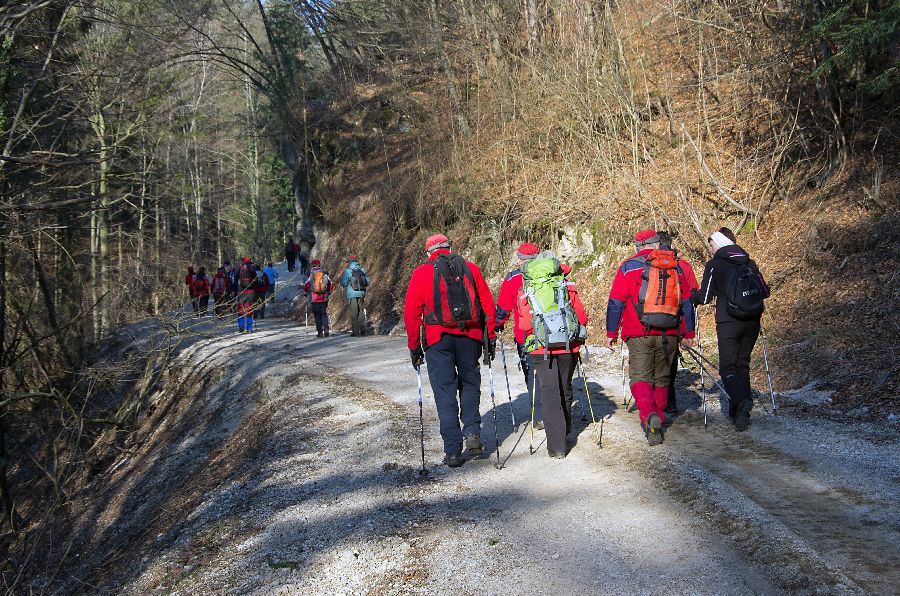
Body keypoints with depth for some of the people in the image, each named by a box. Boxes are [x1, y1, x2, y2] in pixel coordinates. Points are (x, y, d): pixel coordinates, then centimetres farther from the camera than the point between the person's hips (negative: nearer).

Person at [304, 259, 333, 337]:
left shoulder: (311, 274, -4)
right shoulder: (325, 274, 4)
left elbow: (306, 286, -5)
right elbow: (331, 285, 8)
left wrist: (306, 292, 14)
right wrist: (329, 293, 22)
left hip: (314, 298, -2)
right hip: (324, 298, 2)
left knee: (317, 315, 6)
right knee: (324, 314, 11)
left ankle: (320, 332, 3)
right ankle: (326, 328, -10)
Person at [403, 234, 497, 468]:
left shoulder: (421, 273, 4)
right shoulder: (471, 268, 8)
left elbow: (411, 312, 1)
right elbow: (488, 304, 6)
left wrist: (414, 346, 8)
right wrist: (491, 336, 13)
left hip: (437, 339, -1)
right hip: (470, 337, 2)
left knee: (445, 392, 4)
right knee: (470, 383, 20)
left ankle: (453, 450, 3)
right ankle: (472, 432, 4)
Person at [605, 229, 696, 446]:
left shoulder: (628, 267, 1)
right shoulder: (675, 267, 12)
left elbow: (615, 303, -2)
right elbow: (687, 302, 15)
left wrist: (611, 332, 4)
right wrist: (689, 333, 21)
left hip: (639, 335, -3)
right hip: (669, 335, 3)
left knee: (640, 378, -2)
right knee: (661, 379, 15)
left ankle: (650, 415, -27)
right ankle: (657, 423, 20)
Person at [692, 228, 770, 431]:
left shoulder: (714, 265, -6)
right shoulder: (750, 263, 9)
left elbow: (705, 297, -7)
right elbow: (765, 292, 12)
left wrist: (692, 295, 13)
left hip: (728, 323, -5)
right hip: (752, 322, 5)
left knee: (728, 367, 1)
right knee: (743, 364, 15)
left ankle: (741, 400, -26)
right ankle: (739, 413, 15)